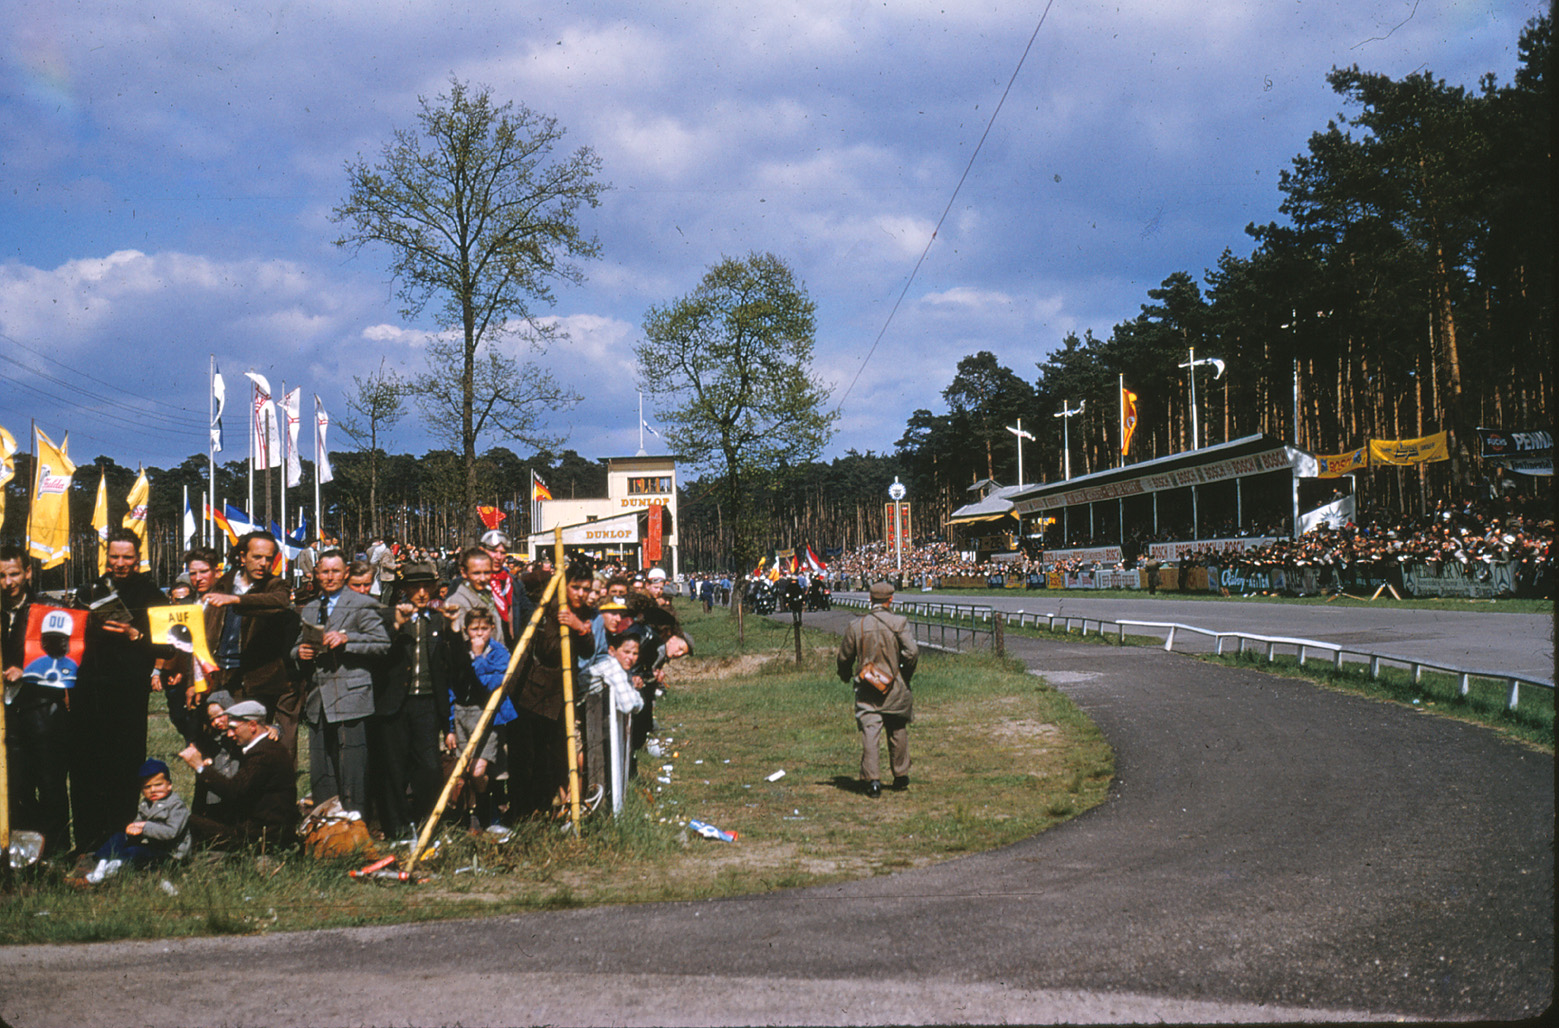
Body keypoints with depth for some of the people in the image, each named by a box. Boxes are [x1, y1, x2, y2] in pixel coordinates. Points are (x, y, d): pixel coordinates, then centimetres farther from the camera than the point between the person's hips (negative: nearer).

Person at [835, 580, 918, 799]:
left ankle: (872, 779, -12)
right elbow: (912, 652, -13)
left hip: (866, 687, 0)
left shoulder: (857, 625, 0)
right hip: (895, 686, 0)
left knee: (869, 732, -3)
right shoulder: (899, 622, -6)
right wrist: (906, 675, 4)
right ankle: (901, 776, 26)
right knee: (898, 731, 16)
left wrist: (845, 676, 27)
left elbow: (844, 656, 7)